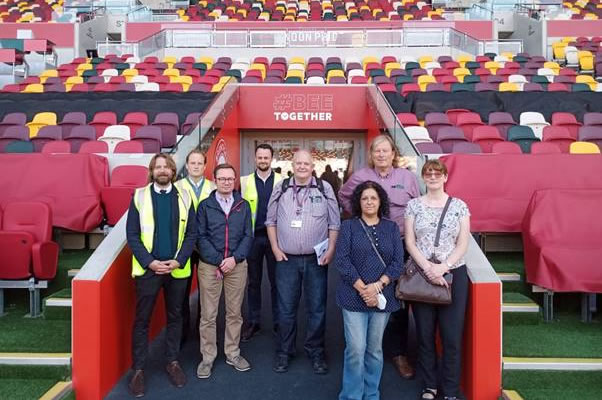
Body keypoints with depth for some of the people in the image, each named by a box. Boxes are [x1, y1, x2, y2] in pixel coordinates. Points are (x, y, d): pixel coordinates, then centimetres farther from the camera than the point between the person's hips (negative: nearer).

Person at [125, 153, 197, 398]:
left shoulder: (184, 197, 3)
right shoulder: (139, 196, -1)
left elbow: (191, 233, 1)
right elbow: (132, 234, -3)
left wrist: (179, 261, -11)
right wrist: (149, 261, -13)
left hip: (177, 268, 2)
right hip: (147, 268, -1)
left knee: (174, 317, 13)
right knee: (142, 320, 6)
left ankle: (172, 362, 29)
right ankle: (138, 370, 19)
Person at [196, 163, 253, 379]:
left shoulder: (243, 205, 6)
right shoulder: (205, 205, 1)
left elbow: (248, 236, 3)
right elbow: (201, 237, -3)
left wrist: (235, 258, -10)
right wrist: (218, 261, -12)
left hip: (237, 265, 2)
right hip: (209, 266, -1)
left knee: (235, 313, 11)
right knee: (208, 315, 5)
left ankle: (232, 354, 25)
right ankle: (207, 357, 18)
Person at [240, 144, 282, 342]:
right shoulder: (245, 181, 4)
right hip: (252, 236, 1)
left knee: (276, 280, 7)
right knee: (253, 281, 10)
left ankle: (278, 322, 20)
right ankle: (253, 322, 22)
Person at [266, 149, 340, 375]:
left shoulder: (324, 189, 0)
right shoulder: (280, 188, 4)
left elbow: (334, 223, 2)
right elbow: (271, 220, 9)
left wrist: (331, 250, -6)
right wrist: (275, 248, 1)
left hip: (316, 259, -1)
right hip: (287, 259, 1)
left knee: (317, 309, 8)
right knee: (286, 309, 9)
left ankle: (316, 352, 24)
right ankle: (284, 352, 26)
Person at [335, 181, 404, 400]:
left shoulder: (391, 228, 9)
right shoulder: (349, 226, 3)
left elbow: (398, 262, 1)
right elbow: (342, 260, -6)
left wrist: (377, 286, -11)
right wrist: (362, 289, -13)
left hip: (383, 297, 2)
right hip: (354, 296, -2)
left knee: (375, 349, 10)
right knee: (356, 349, -5)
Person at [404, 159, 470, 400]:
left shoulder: (459, 206, 4)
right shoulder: (414, 205, 4)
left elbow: (463, 244, -1)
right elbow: (409, 242, -1)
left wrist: (443, 267, -14)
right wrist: (428, 268, -13)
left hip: (453, 274, 0)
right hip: (421, 275, 1)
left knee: (452, 335, 3)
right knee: (425, 333, 8)